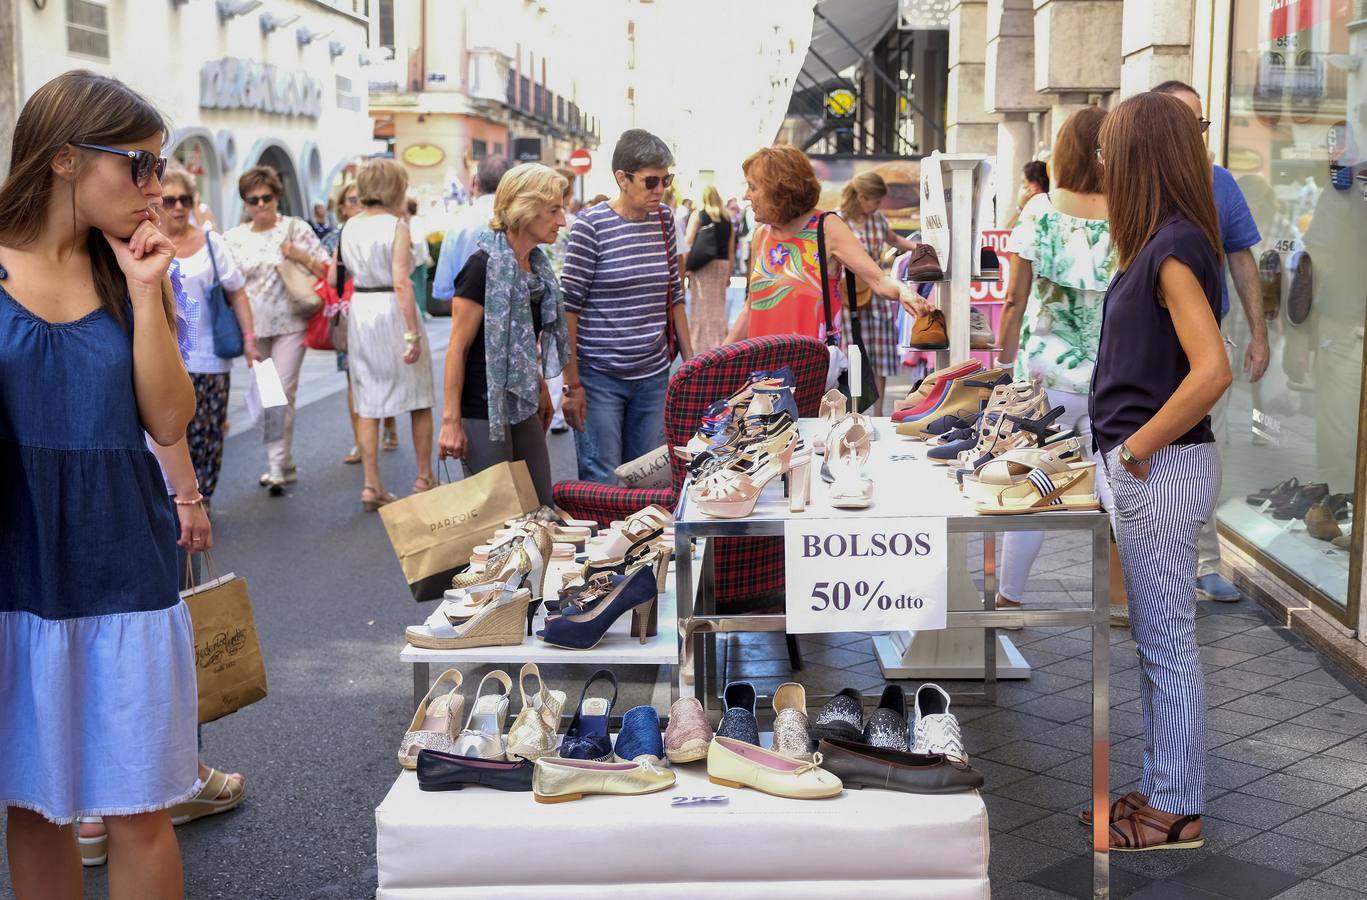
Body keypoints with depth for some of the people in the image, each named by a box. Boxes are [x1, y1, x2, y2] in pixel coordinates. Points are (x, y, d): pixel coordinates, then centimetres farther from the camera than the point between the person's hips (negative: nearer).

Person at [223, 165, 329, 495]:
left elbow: (327, 270, 2)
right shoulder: (234, 238, 9)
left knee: (283, 393, -8)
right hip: (253, 327, 3)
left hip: (289, 324, -3)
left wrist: (301, 256, -15)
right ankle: (283, 464, 18)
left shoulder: (296, 228, 2)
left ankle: (278, 466, -4)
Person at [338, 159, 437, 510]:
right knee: (419, 400, 11)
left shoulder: (351, 225, 5)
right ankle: (425, 478, 18)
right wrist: (413, 334, -20)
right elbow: (401, 283, -20)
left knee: (367, 404, 8)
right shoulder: (397, 226, -12)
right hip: (392, 310, -5)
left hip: (360, 308, 5)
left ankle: (371, 485, 7)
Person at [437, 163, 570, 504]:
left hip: (522, 406, 8)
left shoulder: (537, 264, 9)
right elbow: (458, 347, -16)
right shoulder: (485, 266, -16)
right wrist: (451, 420, -17)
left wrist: (540, 389, 22)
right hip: (483, 409, -8)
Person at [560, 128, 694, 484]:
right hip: (600, 378, -5)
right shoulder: (591, 225, -9)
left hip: (653, 375, 5)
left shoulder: (663, 220, 7)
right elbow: (569, 306, -9)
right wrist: (572, 384, -11)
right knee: (602, 484, -3)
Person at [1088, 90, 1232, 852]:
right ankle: (1164, 788, 29)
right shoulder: (1165, 243, 11)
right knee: (1158, 640, 17)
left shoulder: (1174, 248, -18)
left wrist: (1139, 444, -18)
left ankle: (1176, 813, 12)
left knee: (1169, 644, 1)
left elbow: (1212, 371, -27)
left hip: (1163, 469, -10)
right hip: (1150, 468, 10)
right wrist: (1133, 447, 12)